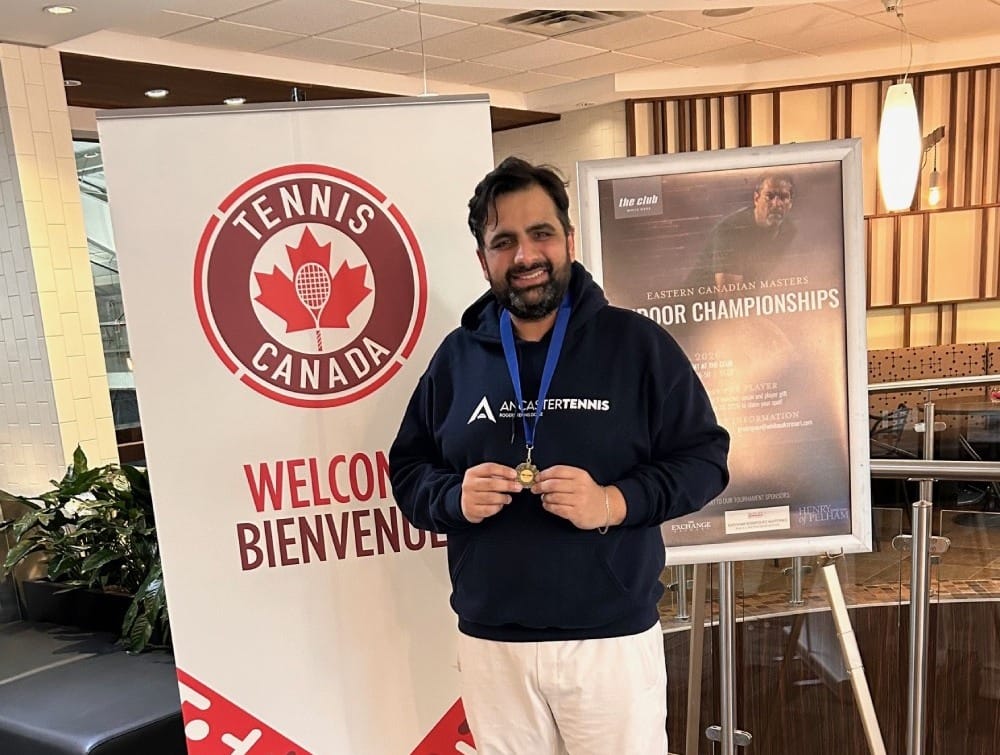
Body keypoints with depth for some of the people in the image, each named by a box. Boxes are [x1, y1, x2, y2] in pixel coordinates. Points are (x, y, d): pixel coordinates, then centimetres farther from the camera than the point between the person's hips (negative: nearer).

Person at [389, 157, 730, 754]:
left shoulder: (637, 342, -3)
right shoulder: (457, 355, 5)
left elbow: (704, 458, -3)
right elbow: (408, 469, 10)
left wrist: (616, 502, -19)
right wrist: (455, 498, -12)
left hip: (613, 638, -2)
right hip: (490, 643, 3)